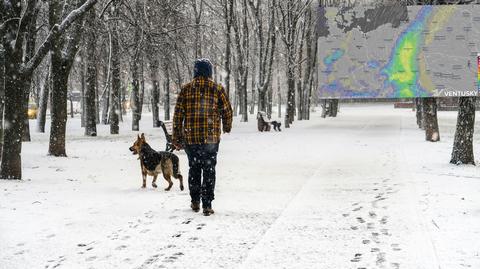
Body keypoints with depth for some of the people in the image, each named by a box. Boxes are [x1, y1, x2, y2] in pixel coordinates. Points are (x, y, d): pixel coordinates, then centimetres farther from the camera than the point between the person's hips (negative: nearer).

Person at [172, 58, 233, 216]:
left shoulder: (186, 89, 3)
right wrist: (227, 127, 26)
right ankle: (207, 205, -2)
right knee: (209, 170, 3)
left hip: (190, 137, 2)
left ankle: (195, 203, 22)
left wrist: (176, 138, 7)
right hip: (211, 138, -2)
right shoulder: (217, 89, -1)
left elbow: (178, 114, 2)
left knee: (194, 169, 16)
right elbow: (227, 111, 5)